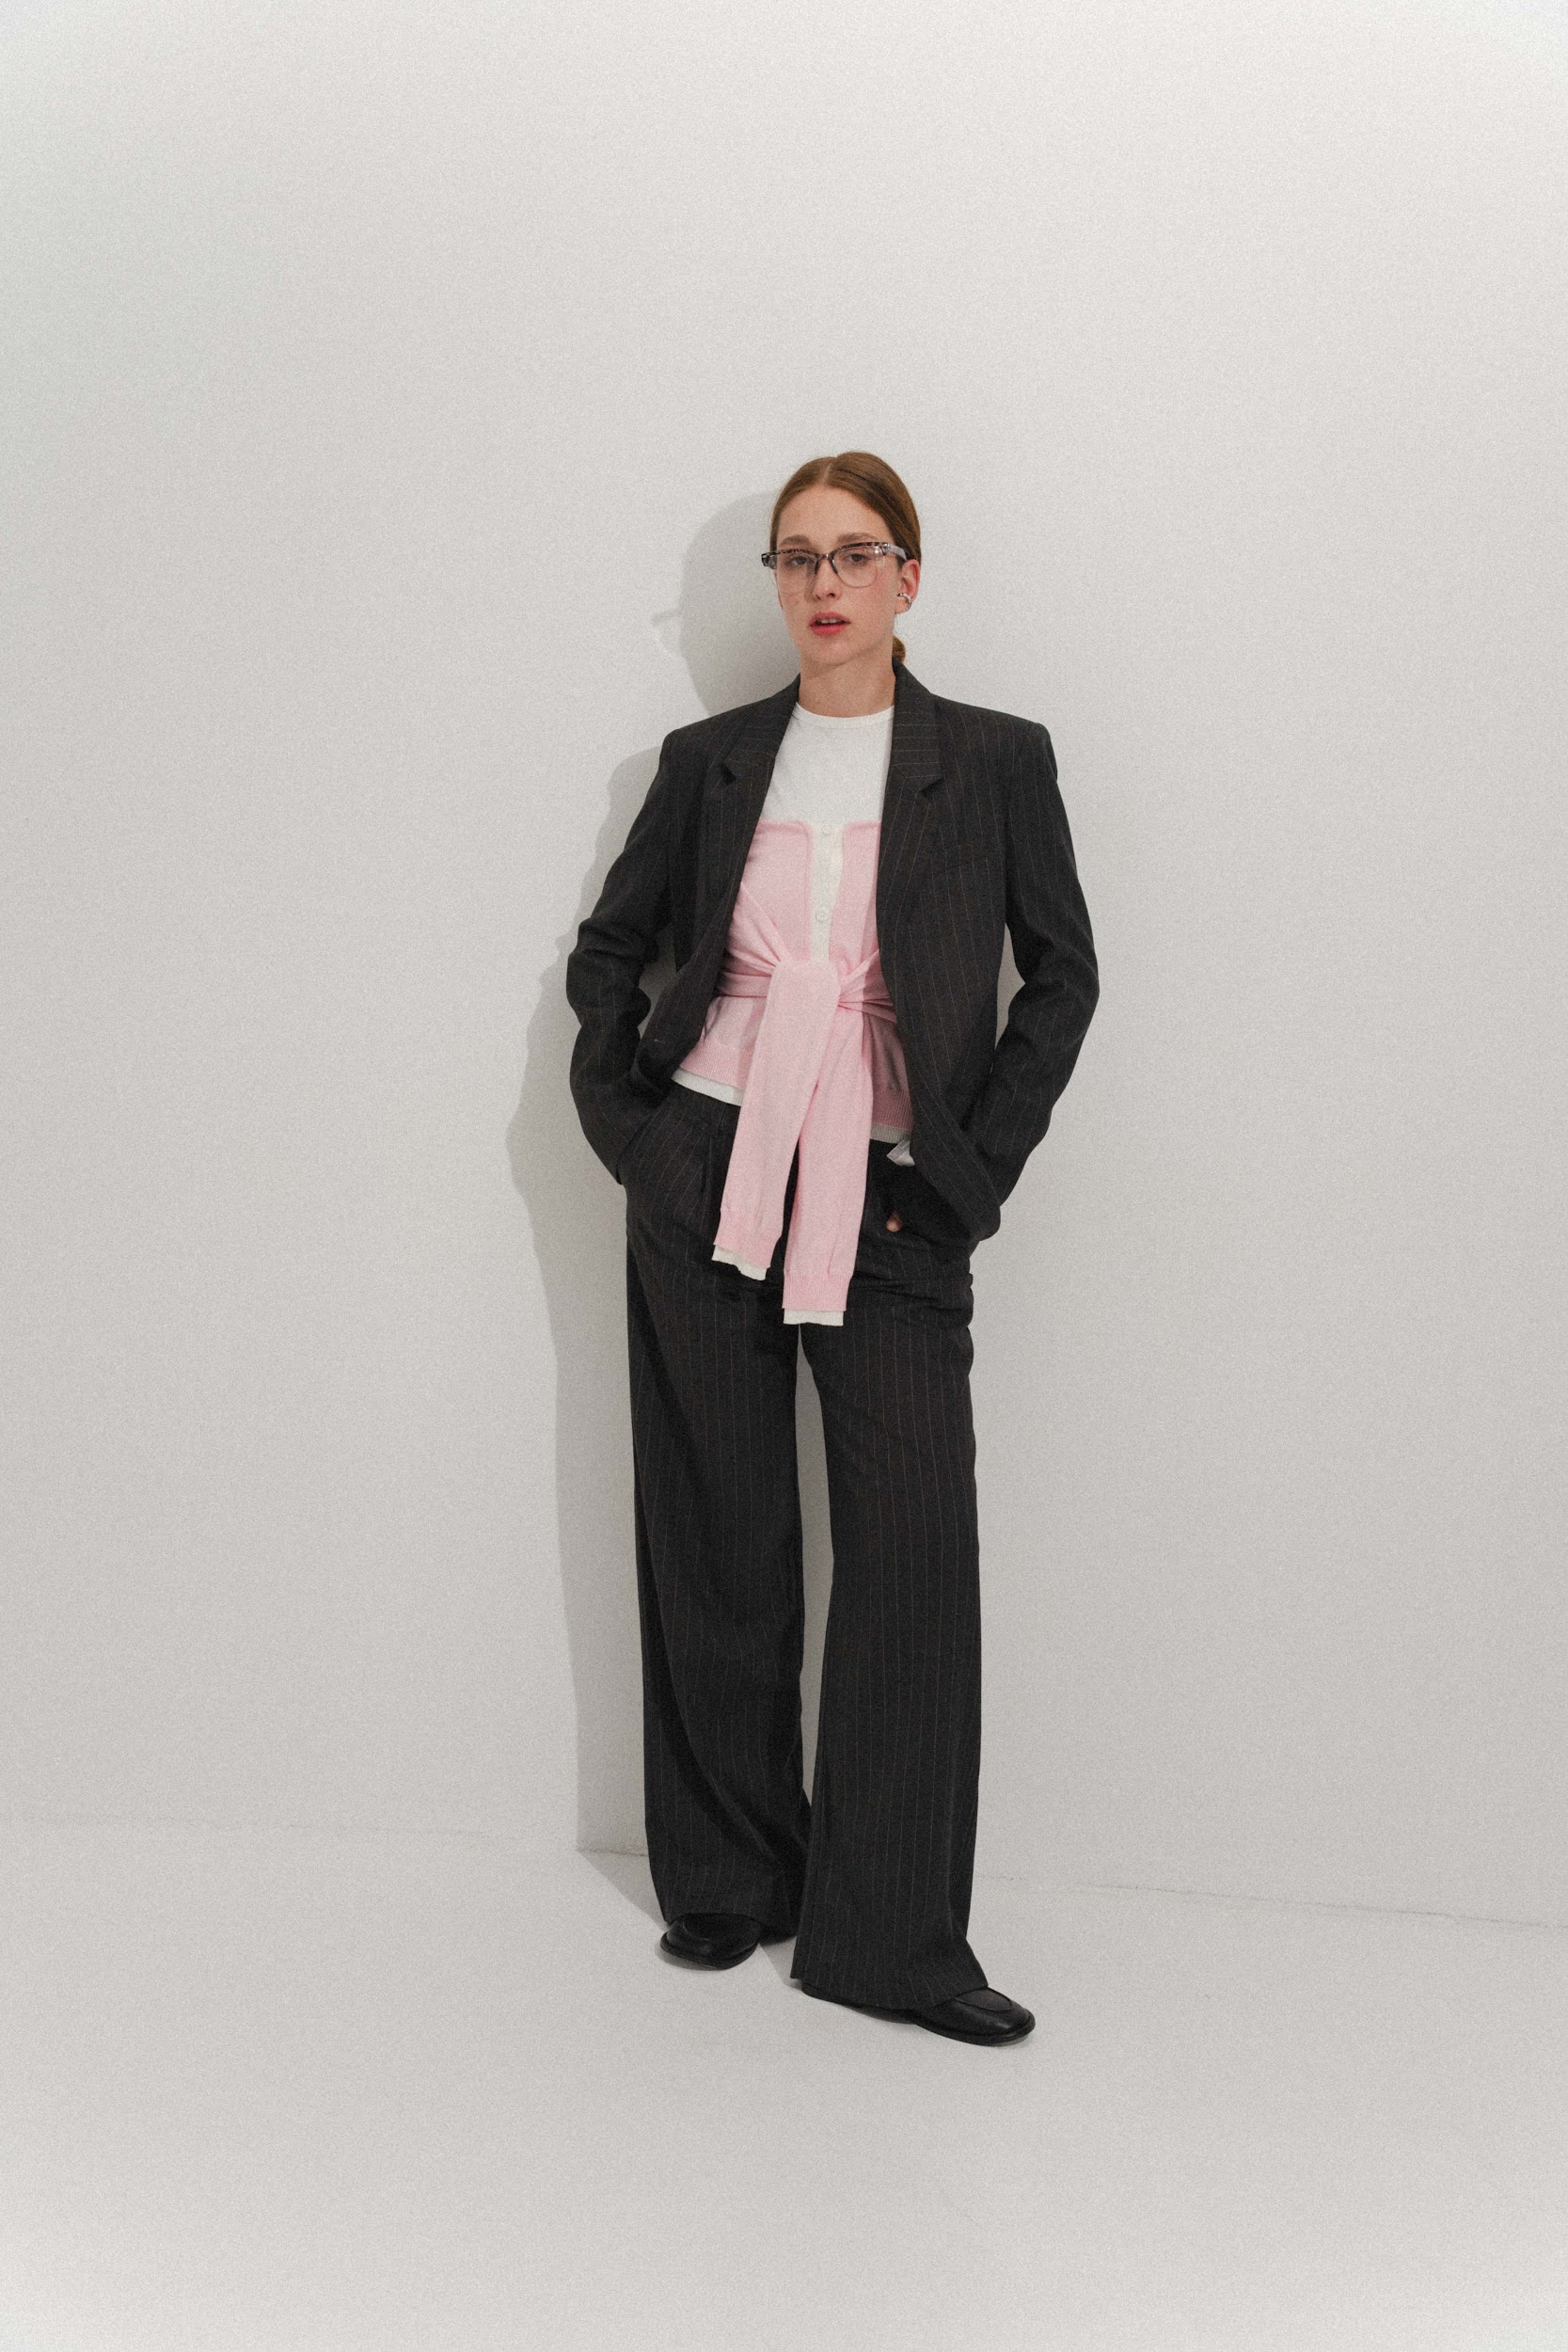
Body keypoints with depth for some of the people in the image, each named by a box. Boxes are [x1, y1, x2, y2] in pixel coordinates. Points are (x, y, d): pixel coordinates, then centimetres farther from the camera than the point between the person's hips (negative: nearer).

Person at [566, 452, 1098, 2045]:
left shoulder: (994, 762, 4)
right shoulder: (711, 762, 8)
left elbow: (1062, 972, 6)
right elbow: (610, 943, 19)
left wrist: (979, 1165, -1)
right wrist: (620, 1109, 6)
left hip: (894, 1207, -1)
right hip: (705, 1181, 2)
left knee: (915, 1545, -7)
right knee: (714, 1541, 6)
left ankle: (888, 1937, 3)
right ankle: (728, 1884, 22)